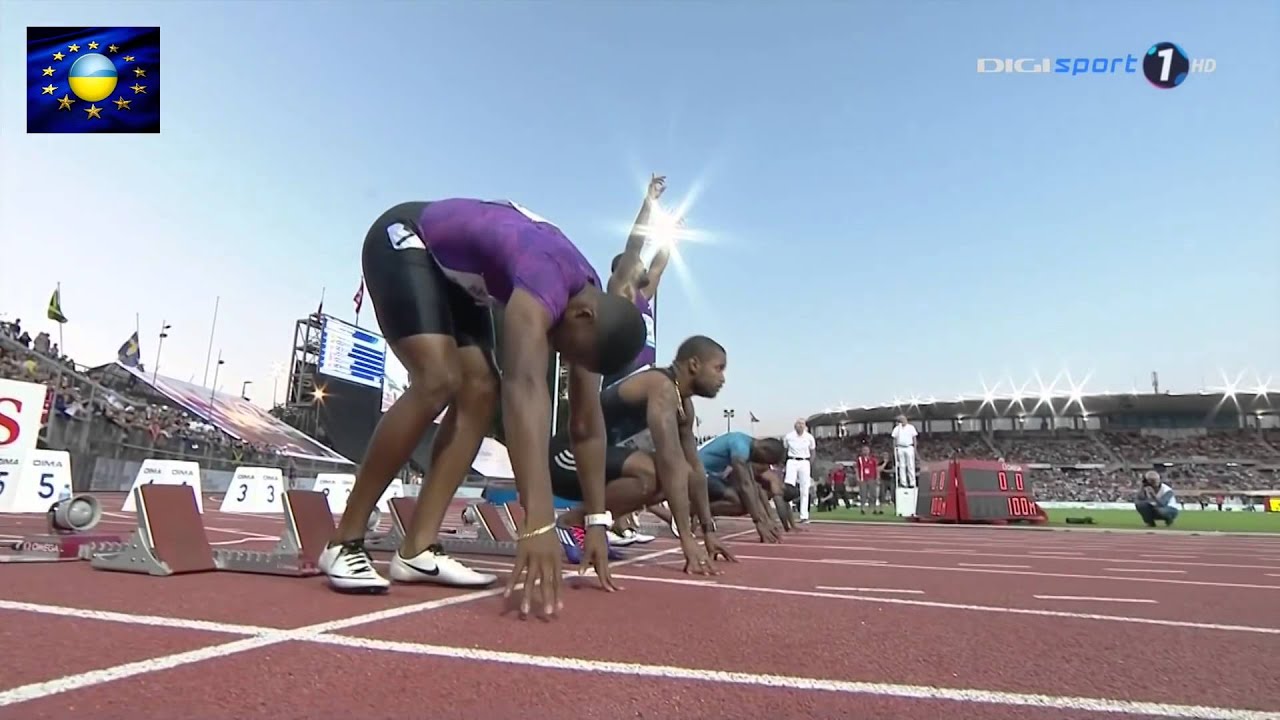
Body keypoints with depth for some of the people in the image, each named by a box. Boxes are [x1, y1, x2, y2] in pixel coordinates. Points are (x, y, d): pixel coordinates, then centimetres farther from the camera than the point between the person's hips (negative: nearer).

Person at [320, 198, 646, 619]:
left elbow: (588, 424, -7)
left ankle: (417, 551, -6)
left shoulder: (591, 305, -10)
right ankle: (344, 544, -14)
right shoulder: (546, 279, -36)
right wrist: (539, 522, -59)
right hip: (404, 239, -8)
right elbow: (526, 388, -51)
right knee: (438, 382, -26)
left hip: (452, 272, 8)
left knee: (481, 393, -8)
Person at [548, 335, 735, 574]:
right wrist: (687, 539, -32)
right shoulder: (662, 387, -21)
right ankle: (572, 522, -10)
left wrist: (709, 531, 9)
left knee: (673, 478, 6)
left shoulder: (684, 405, 8)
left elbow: (695, 467, 11)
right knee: (651, 474, -31)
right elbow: (671, 461, -30)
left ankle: (592, 522, 9)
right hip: (566, 456, -10)